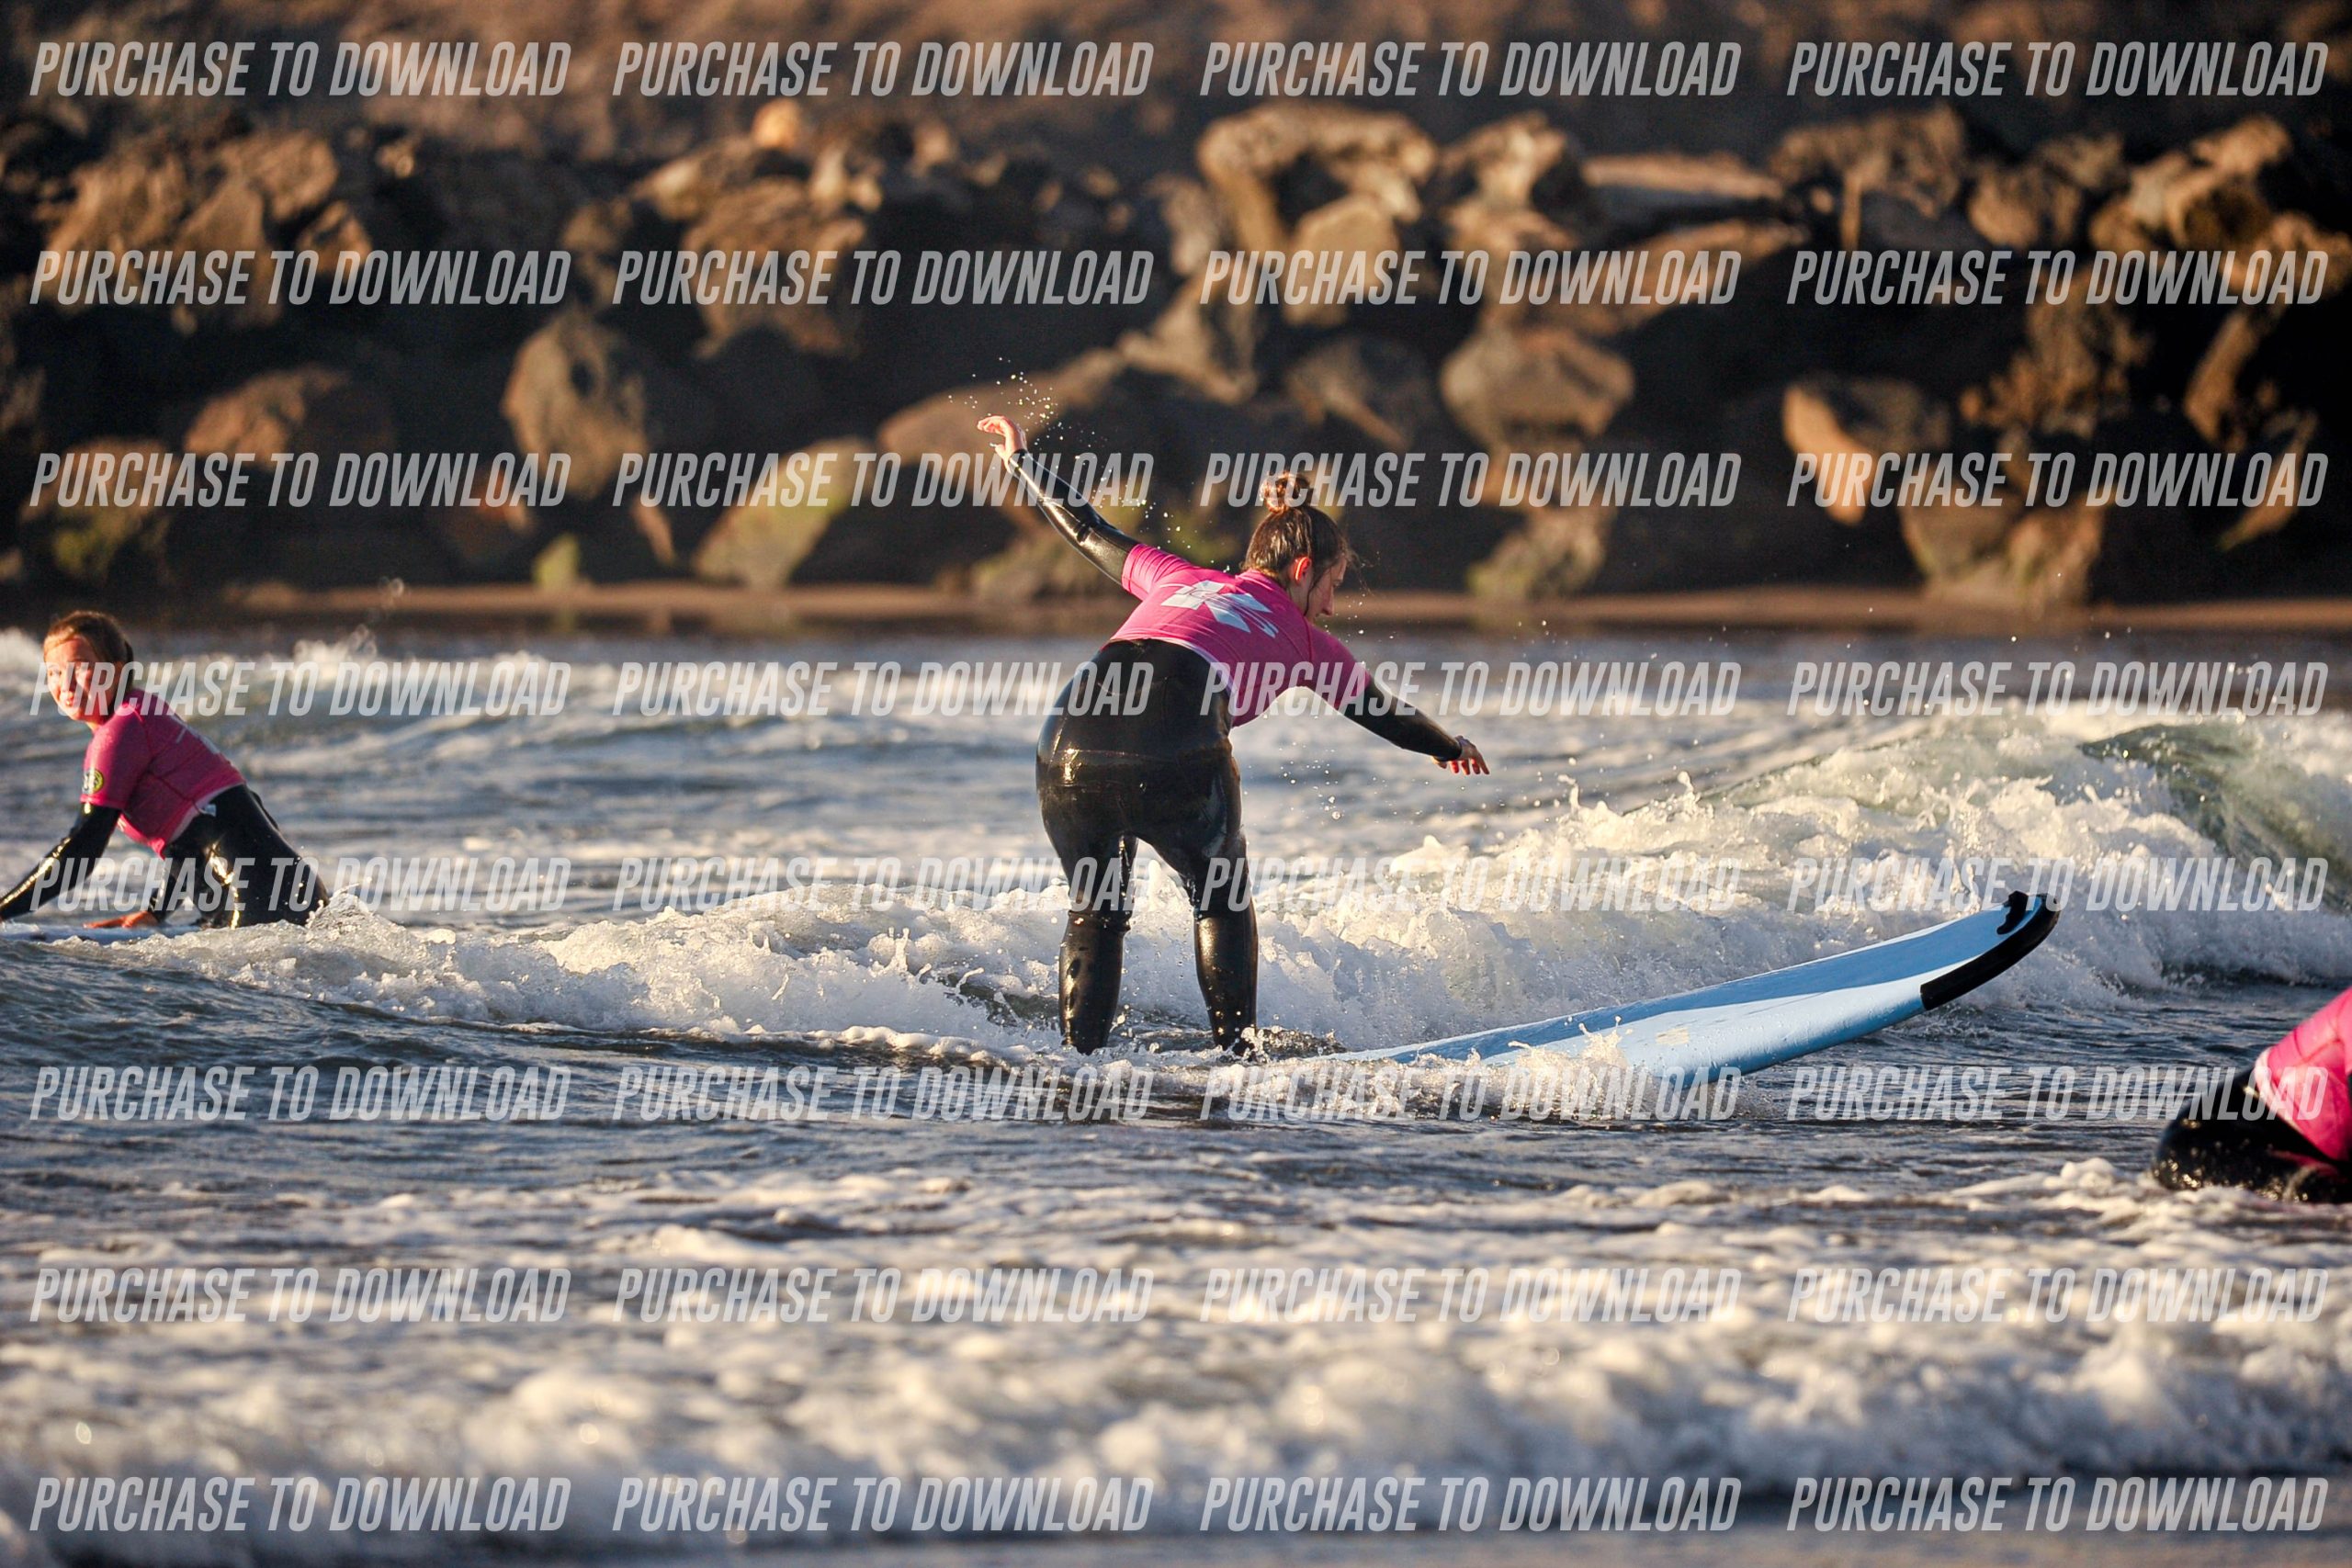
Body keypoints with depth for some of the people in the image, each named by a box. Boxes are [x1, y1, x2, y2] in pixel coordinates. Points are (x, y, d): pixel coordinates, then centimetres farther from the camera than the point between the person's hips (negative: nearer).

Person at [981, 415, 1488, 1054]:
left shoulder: (1179, 578, 31)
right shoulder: (1305, 639, 24)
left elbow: (1085, 530, 41)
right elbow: (1382, 714, 38)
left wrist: (1022, 459, 56)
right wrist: (1453, 750, 57)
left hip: (1070, 741, 3)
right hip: (1177, 757, -3)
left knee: (1095, 913, 24)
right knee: (1222, 901, 25)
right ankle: (1236, 1049, 20)